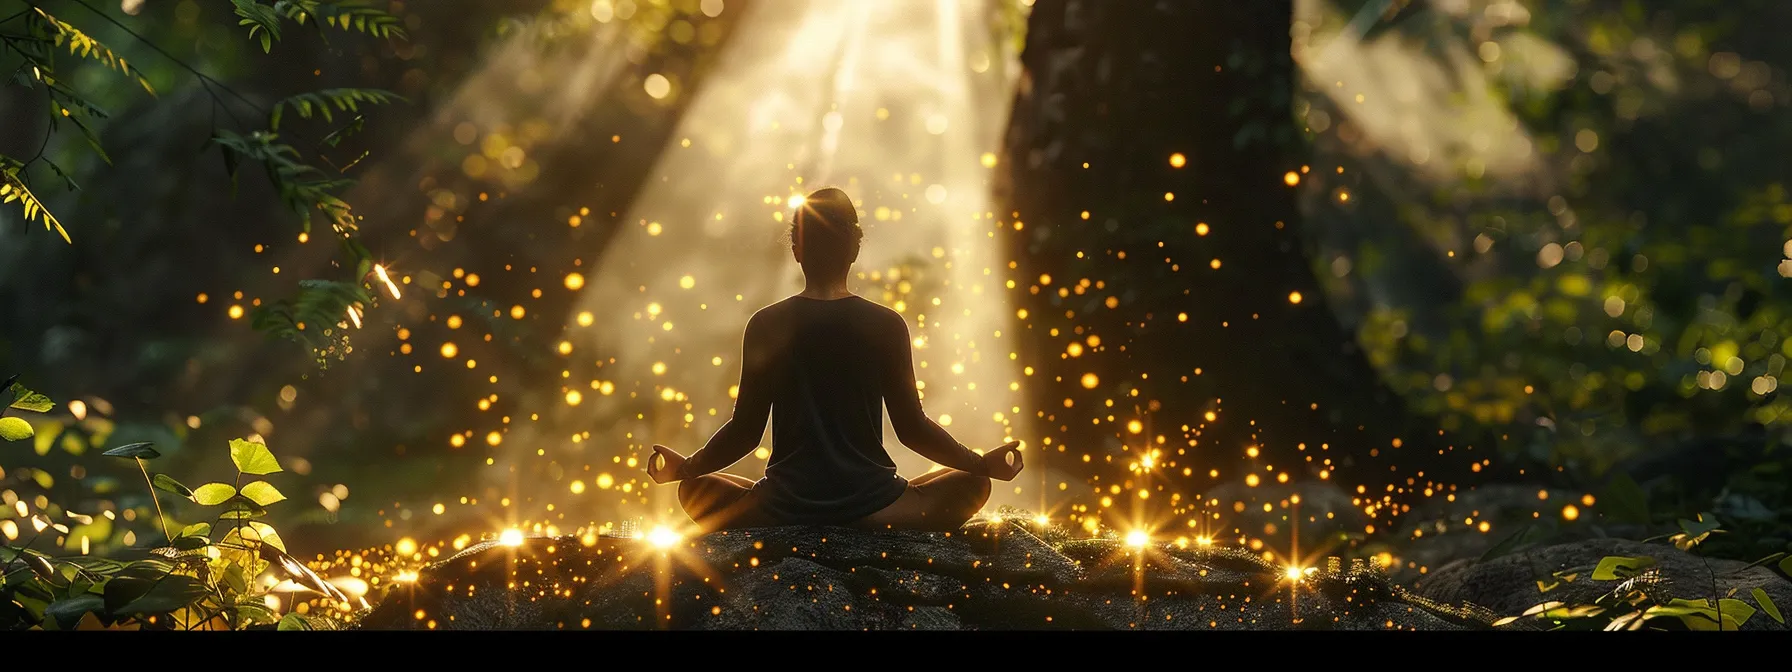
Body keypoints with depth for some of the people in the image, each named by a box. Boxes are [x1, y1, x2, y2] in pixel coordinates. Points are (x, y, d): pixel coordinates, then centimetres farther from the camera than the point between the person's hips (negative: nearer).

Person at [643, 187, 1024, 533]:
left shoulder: (766, 326, -2)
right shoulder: (887, 326, -4)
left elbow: (745, 431, 2)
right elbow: (911, 429, 0)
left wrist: (684, 468, 19)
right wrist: (984, 464, 13)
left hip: (784, 510, 1)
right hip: (872, 510, -1)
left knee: (696, 490, 28)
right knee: (971, 484, 21)